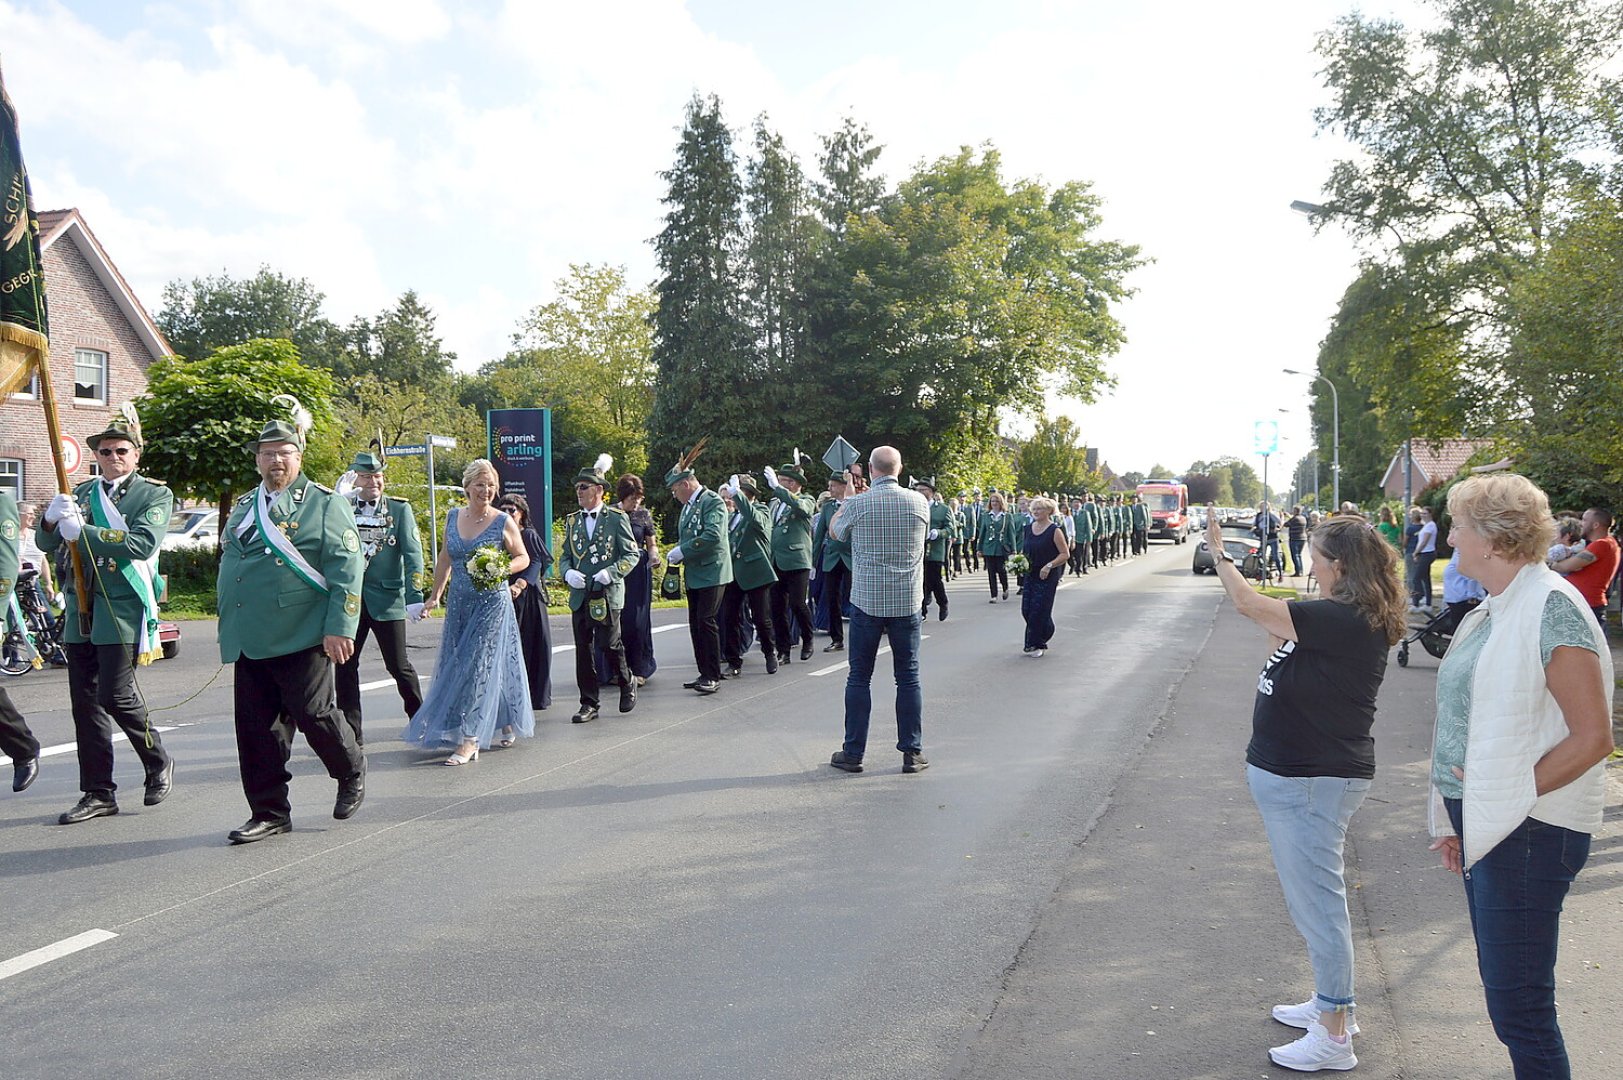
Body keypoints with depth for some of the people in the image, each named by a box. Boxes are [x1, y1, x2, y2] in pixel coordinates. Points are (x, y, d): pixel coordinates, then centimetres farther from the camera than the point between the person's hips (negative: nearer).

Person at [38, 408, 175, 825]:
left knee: (117, 694, -10)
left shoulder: (154, 495, 1)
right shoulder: (82, 493, 16)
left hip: (122, 609, -5)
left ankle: (159, 763, 13)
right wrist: (52, 519, -10)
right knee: (85, 701, 5)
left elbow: (143, 543, -16)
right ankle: (98, 793, 12)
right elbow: (46, 544, 11)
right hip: (80, 610, 5)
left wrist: (83, 531, -20)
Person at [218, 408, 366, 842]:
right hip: (249, 642, 6)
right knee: (256, 728, 6)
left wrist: (340, 628, -17)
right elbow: (229, 561, 25)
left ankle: (352, 773, 26)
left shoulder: (323, 503, -2)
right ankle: (269, 812, 16)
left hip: (301, 637, -6)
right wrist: (230, 627, 22)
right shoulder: (244, 506, 17)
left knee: (313, 713, -2)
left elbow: (347, 569, -9)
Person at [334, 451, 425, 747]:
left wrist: (415, 595, -16)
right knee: (345, 666, 5)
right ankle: (351, 731, 16)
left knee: (399, 666, 5)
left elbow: (413, 553, -6)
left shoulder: (400, 508, 0)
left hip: (387, 599, -2)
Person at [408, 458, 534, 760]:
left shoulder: (504, 523, -6)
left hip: (492, 603, -5)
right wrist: (435, 596, 13)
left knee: (478, 666, -7)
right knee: (456, 664, 9)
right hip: (458, 603, 5)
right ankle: (507, 722, 26)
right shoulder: (453, 517, 6)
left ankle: (469, 740, -3)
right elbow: (444, 560, 14)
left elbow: (523, 558, 1)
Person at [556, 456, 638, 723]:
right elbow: (565, 555, 17)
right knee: (583, 649, 4)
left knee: (609, 644, -4)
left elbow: (631, 555, -3)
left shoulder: (617, 518, -2)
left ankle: (627, 683, 25)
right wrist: (568, 573, -5)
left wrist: (609, 573, -17)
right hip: (579, 596, 5)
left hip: (608, 594, -4)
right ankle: (588, 704, 12)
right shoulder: (572, 520, 13)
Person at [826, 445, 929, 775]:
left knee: (859, 678, 8)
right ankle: (912, 753, 11)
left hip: (867, 602, -1)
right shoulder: (919, 502, -2)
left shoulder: (857, 504, -8)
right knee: (908, 678, 8)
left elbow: (835, 530, 11)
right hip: (907, 603, 2)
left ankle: (852, 753, 12)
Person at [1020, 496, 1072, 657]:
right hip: (1030, 575, 6)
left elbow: (1065, 554, -10)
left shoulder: (1055, 530, -9)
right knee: (1026, 609, 4)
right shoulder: (1029, 528, 10)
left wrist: (1049, 566, -20)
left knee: (1039, 610, -6)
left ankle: (1036, 645, 5)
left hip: (1047, 577, -6)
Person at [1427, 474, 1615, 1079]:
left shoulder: (1552, 608, -16)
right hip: (1484, 824, 9)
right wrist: (1455, 821, 16)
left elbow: (1593, 737, -19)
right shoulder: (1491, 613, 12)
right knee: (1503, 990, 19)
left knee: (1518, 1007, -3)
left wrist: (1515, 794, -17)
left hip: (1529, 831, -9)